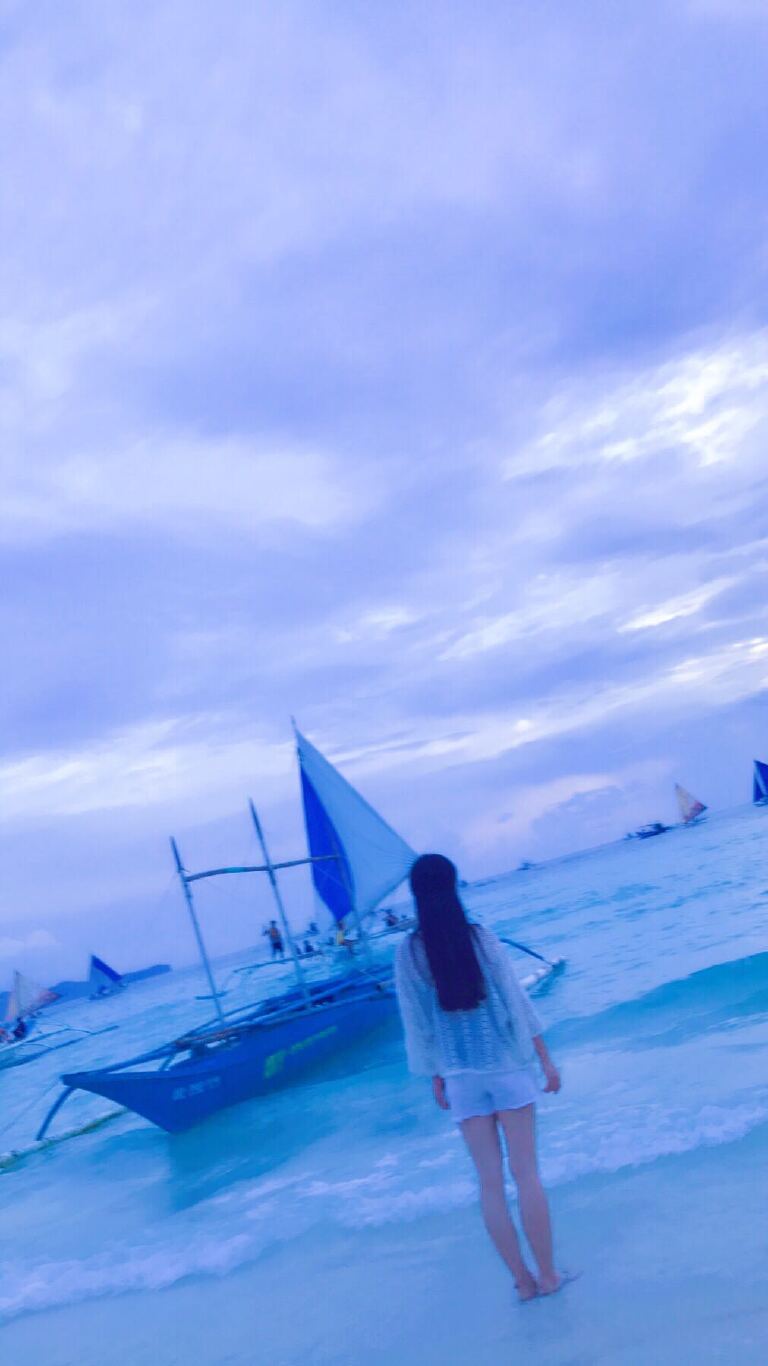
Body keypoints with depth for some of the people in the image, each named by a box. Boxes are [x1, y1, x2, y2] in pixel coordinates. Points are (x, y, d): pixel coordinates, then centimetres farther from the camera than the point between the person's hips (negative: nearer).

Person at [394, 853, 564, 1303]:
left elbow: (417, 1023, -1)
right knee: (526, 1172, 9)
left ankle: (523, 1280, 19)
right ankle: (548, 1274, 17)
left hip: (460, 1076, 1)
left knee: (490, 1180, 11)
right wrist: (546, 1059, 3)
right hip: (506, 1065, -1)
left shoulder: (408, 953, -7)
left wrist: (436, 1078, 11)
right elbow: (517, 1002, -6)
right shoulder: (481, 937, -10)